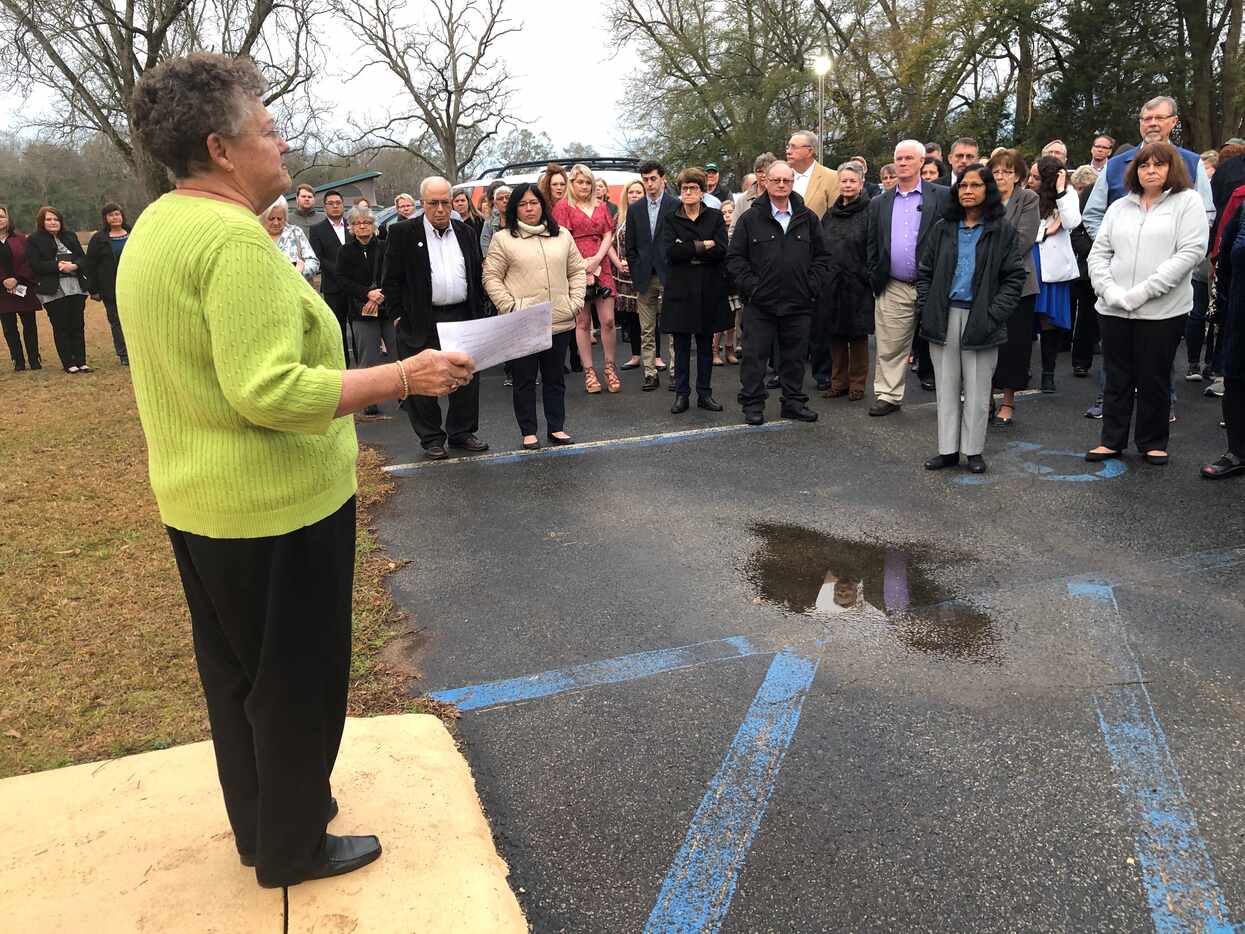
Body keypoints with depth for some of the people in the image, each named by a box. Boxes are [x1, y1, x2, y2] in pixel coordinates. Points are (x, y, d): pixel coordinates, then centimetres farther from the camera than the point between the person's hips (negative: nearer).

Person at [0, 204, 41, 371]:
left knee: (30, 325, 3)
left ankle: (34, 360, 11)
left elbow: (29, 262, -2)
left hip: (24, 290, -1)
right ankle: (18, 362, 10)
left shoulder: (20, 240, 5)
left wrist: (17, 279, -13)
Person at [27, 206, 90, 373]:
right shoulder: (34, 240, 2)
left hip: (76, 287, 4)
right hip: (53, 290, -4)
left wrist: (74, 266, -12)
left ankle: (81, 361, 9)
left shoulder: (70, 236, 15)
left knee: (78, 326, 4)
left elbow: (83, 258, 8)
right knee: (61, 327, 0)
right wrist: (58, 266, -16)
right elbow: (35, 265, -7)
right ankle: (68, 363, 5)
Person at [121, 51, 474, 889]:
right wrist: (405, 376, -28)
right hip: (277, 507, -10)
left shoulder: (155, 228, 8)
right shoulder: (234, 236, -23)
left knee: (236, 674, 22)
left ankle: (258, 823, 41)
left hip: (200, 503, 10)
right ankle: (292, 846, 28)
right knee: (293, 681, 9)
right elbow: (270, 390, -31)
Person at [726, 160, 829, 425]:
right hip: (759, 303, -2)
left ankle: (794, 402, 21)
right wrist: (751, 286, -9)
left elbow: (822, 257, 12)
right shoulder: (750, 219, 1)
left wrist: (811, 286, 0)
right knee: (754, 355, 1)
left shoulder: (808, 219, 9)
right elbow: (735, 258, -1)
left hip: (799, 303, 2)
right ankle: (752, 404, 11)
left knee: (795, 356, 10)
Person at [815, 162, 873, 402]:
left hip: (857, 284, -5)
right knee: (835, 334, 9)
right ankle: (838, 381, 20)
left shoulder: (869, 212, -4)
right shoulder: (830, 214, 13)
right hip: (831, 283, 5)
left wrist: (869, 276, -13)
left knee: (857, 336, 3)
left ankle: (857, 384, 13)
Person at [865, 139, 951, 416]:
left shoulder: (942, 196, 1)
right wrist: (875, 279, 5)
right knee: (889, 347, 4)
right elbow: (872, 246, 14)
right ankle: (888, 396, 14)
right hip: (893, 288, 3)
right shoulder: (880, 203, 12)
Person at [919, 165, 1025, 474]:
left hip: (980, 319, -2)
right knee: (947, 387, 7)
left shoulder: (1002, 230, 0)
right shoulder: (943, 228, 8)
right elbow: (925, 272, 11)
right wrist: (926, 308, -2)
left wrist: (995, 314, -12)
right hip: (944, 318, 3)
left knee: (977, 389, 4)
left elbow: (1014, 277, -2)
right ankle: (948, 449, 15)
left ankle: (973, 450, 15)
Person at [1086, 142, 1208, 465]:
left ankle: (1153, 442, 21)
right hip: (1113, 310, 3)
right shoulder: (1120, 206, 14)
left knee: (1154, 380, 6)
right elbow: (1098, 253, 9)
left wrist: (1141, 292, -16)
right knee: (1117, 378, 10)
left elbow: (1191, 252, -9)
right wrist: (1110, 291, -9)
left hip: (1162, 311, -3)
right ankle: (1112, 440, 21)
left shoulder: (1188, 201, 2)